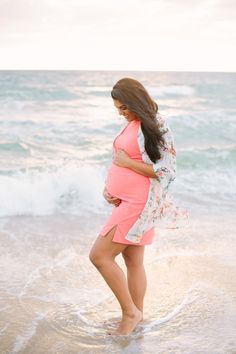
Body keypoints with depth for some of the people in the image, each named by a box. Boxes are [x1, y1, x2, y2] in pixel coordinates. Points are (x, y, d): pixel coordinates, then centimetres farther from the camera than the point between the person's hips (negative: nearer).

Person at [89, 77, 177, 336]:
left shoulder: (156, 127, -13)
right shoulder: (131, 123, 13)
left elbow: (166, 171, -18)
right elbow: (119, 159, 19)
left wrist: (127, 162, -17)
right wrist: (109, 186, 3)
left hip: (139, 204, -9)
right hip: (126, 201, 9)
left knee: (99, 255, -10)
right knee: (133, 262, 14)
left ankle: (130, 312, 3)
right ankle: (136, 315, 25)